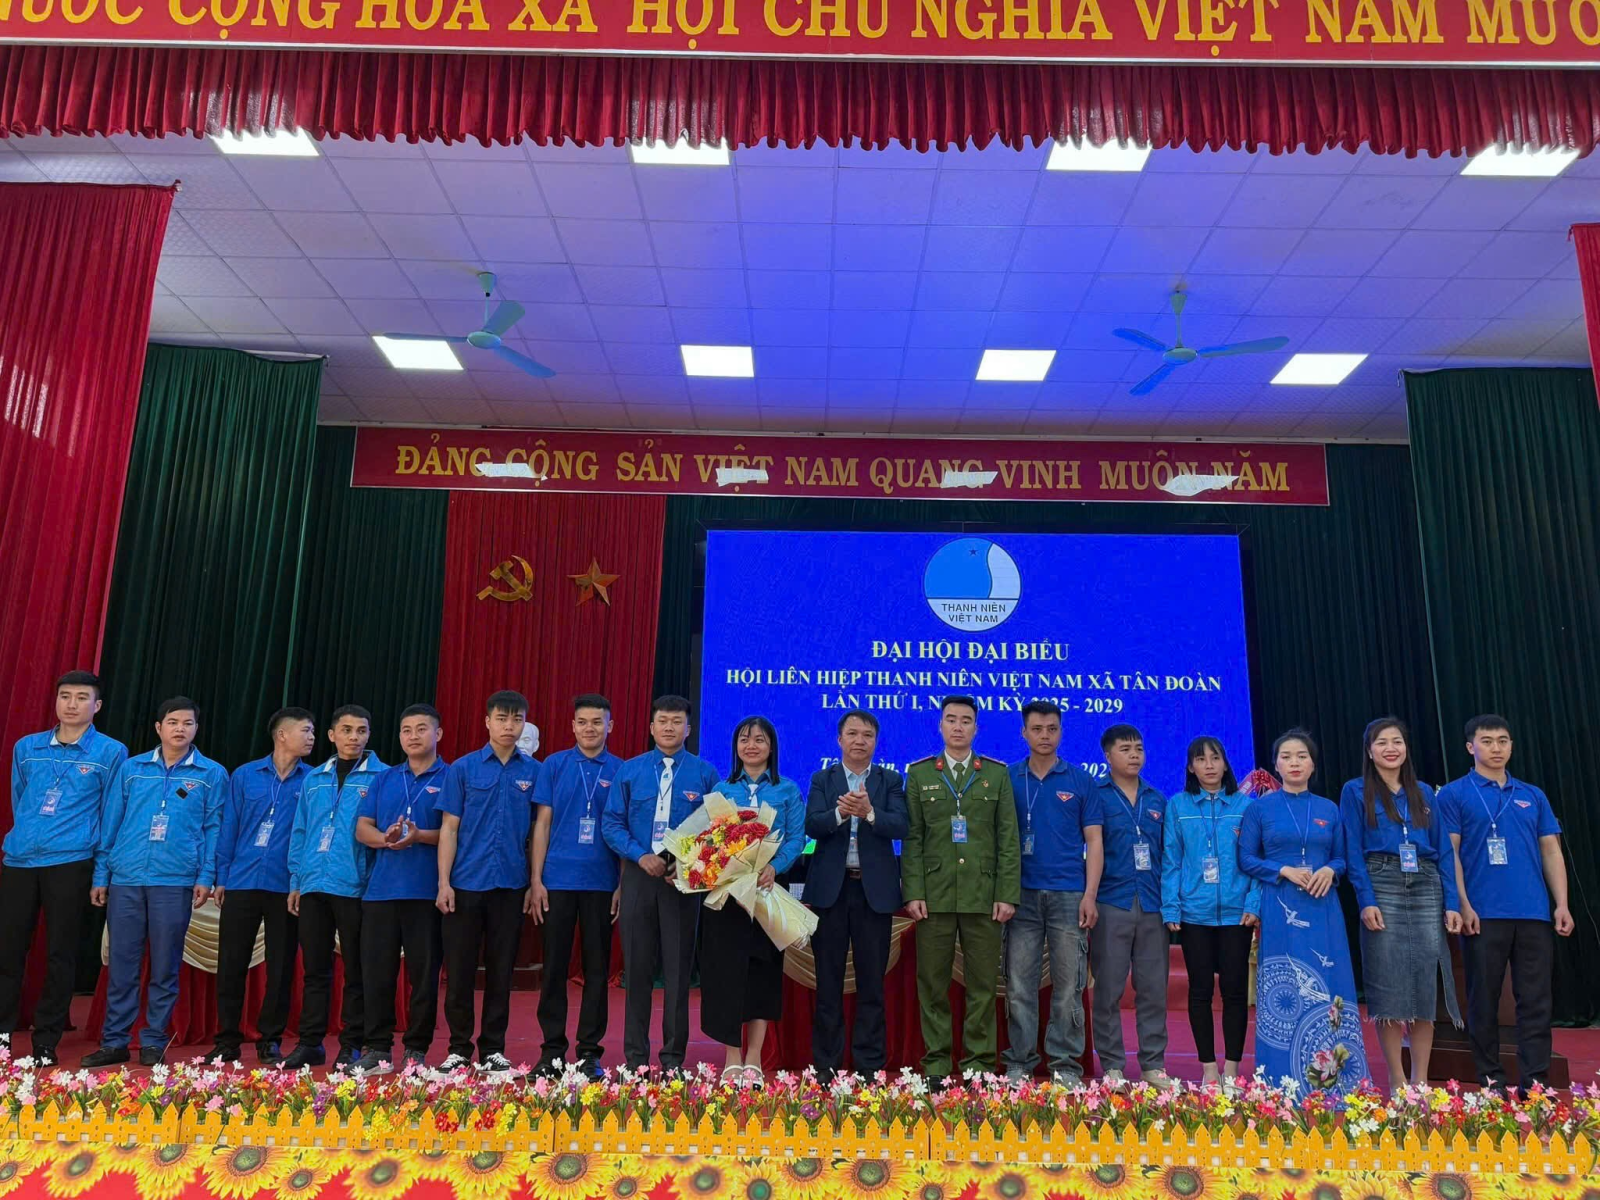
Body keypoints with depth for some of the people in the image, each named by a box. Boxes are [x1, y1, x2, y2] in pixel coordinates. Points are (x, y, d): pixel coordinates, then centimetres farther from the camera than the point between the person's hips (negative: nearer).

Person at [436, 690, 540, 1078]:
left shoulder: (534, 771, 4)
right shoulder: (462, 768, 2)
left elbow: (536, 831, 7)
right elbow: (449, 828, 0)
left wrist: (535, 882, 3)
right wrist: (444, 882, -6)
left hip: (510, 885, 1)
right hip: (466, 884, -1)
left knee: (501, 970, 8)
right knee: (459, 970, 6)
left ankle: (493, 1049, 20)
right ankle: (459, 1048, 20)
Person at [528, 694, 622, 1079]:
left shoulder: (622, 771, 3)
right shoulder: (554, 765, 4)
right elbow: (542, 824, 3)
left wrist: (623, 885, -2)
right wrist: (536, 880, -2)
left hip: (602, 883, 0)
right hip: (558, 880, 0)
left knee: (597, 967, 7)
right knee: (555, 964, 7)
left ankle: (590, 1051, 17)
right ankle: (552, 1048, 18)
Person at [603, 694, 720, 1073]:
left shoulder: (705, 773, 3)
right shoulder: (630, 770, 5)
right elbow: (611, 823, 3)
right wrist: (641, 856, -12)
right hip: (639, 875, 1)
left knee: (678, 968, 5)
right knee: (638, 967, 7)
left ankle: (674, 1057, 16)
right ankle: (635, 1057, 18)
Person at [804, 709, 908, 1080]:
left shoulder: (891, 780, 5)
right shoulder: (822, 779, 6)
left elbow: (901, 827, -10)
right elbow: (812, 825, -9)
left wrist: (869, 812, -28)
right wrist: (841, 813, -28)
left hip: (874, 889, 0)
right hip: (830, 887, 0)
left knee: (872, 981, 6)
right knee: (828, 981, 7)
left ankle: (870, 1064, 16)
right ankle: (826, 1064, 17)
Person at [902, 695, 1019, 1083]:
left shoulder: (997, 774, 8)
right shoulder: (919, 773, 8)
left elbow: (1009, 839, 4)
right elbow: (912, 838, 4)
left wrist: (1007, 894, -3)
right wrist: (912, 892, -4)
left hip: (983, 895, 0)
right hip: (934, 895, 0)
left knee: (983, 985, 4)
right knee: (932, 983, 5)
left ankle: (979, 1063, 15)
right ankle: (936, 1063, 15)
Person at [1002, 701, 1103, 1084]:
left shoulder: (1082, 781, 6)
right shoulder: (1008, 779, 6)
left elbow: (1093, 841, 4)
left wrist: (1090, 895, -5)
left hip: (1069, 895, 0)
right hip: (1022, 894, 1)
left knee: (1068, 986, 4)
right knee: (1019, 984, 4)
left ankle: (1066, 1064, 15)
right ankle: (1020, 1063, 13)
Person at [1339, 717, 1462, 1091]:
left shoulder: (1424, 793, 15)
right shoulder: (1355, 792, 4)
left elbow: (1444, 850, 11)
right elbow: (1353, 850, -2)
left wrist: (1452, 903, 1)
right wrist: (1366, 900, -12)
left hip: (1426, 890, 3)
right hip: (1382, 887, -3)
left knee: (1425, 984, 2)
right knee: (1388, 988, -2)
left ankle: (1420, 1080, 12)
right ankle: (1397, 1082, 7)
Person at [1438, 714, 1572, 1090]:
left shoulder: (1533, 795, 14)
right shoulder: (1454, 794, 2)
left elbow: (1551, 851, 13)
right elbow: (1449, 852, -3)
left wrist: (1561, 904, 3)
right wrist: (1463, 905, -11)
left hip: (1534, 914, 3)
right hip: (1483, 915, -3)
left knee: (1535, 1000, 4)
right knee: (1484, 999, 4)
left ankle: (1535, 1084, 10)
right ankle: (1490, 1080, 14)